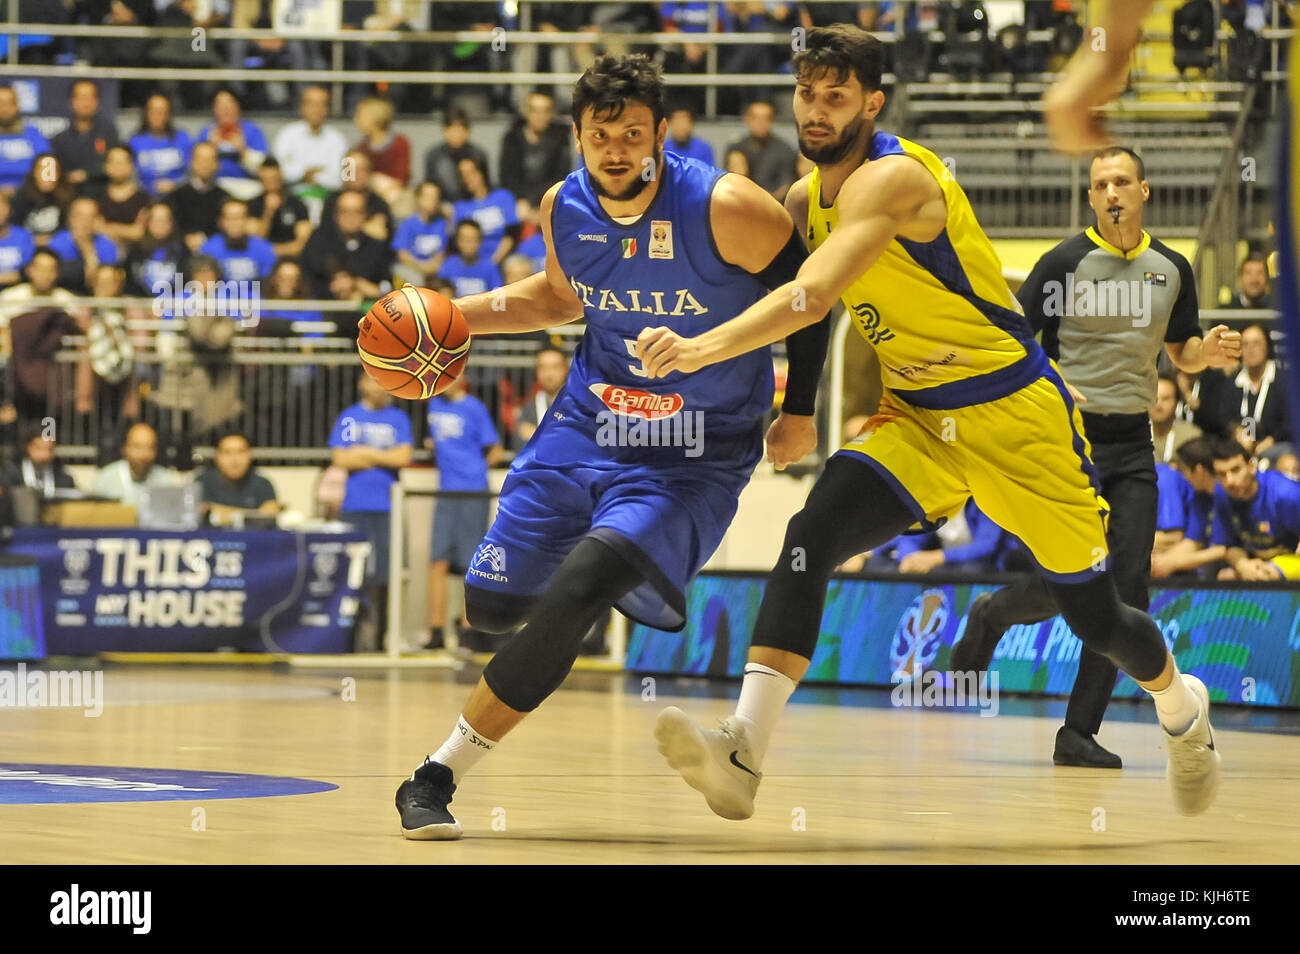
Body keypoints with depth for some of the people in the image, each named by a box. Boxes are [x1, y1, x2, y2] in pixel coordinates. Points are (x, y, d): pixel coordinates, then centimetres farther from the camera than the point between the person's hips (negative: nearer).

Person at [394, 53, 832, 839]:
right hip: (587, 426, 6)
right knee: (491, 606, 7)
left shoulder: (726, 209, -22)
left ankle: (438, 777, -15)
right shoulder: (564, 208, -5)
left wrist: (801, 412, -5)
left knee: (573, 598, -25)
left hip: (696, 458, -6)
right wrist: (461, 315, 7)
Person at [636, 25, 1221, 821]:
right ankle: (742, 759, -32)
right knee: (811, 538, -22)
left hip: (1016, 414, -6)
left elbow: (813, 296, -37)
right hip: (916, 419, 6)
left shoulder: (890, 179, -24)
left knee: (1097, 618, 7)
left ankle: (1181, 705, 42)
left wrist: (705, 348, -47)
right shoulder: (807, 197, 4)